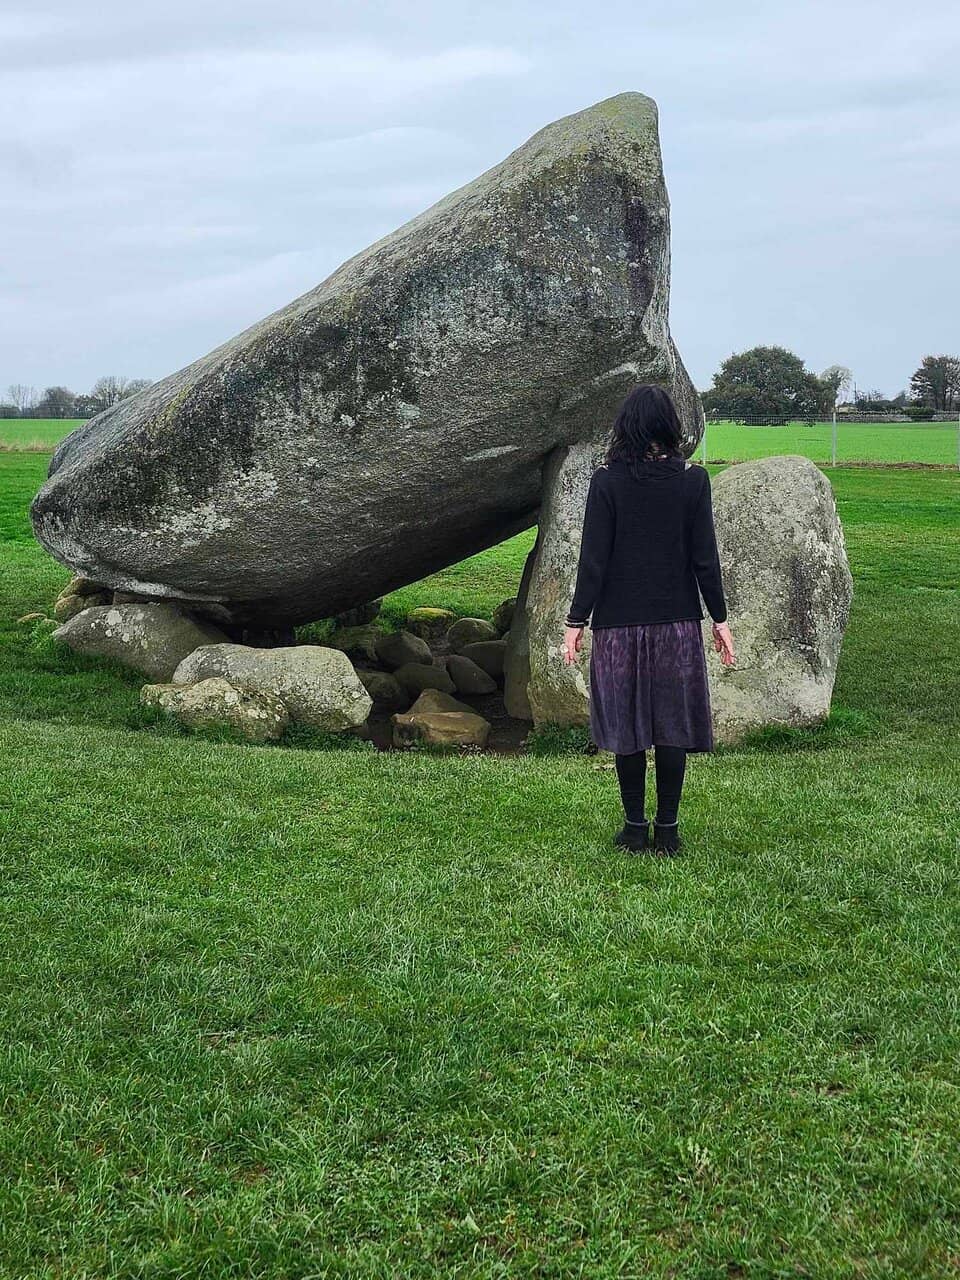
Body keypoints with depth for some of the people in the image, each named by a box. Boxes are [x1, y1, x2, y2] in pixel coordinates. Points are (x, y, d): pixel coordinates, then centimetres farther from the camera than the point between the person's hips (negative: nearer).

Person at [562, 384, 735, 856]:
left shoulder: (606, 482, -7)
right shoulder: (693, 480, -3)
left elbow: (593, 559, -7)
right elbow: (705, 557, -1)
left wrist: (576, 622, -1)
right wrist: (720, 619, 7)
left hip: (620, 623, -1)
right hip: (678, 622, 1)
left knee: (626, 725, 8)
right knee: (672, 723, 8)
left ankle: (635, 827, 15)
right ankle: (667, 830, 13)